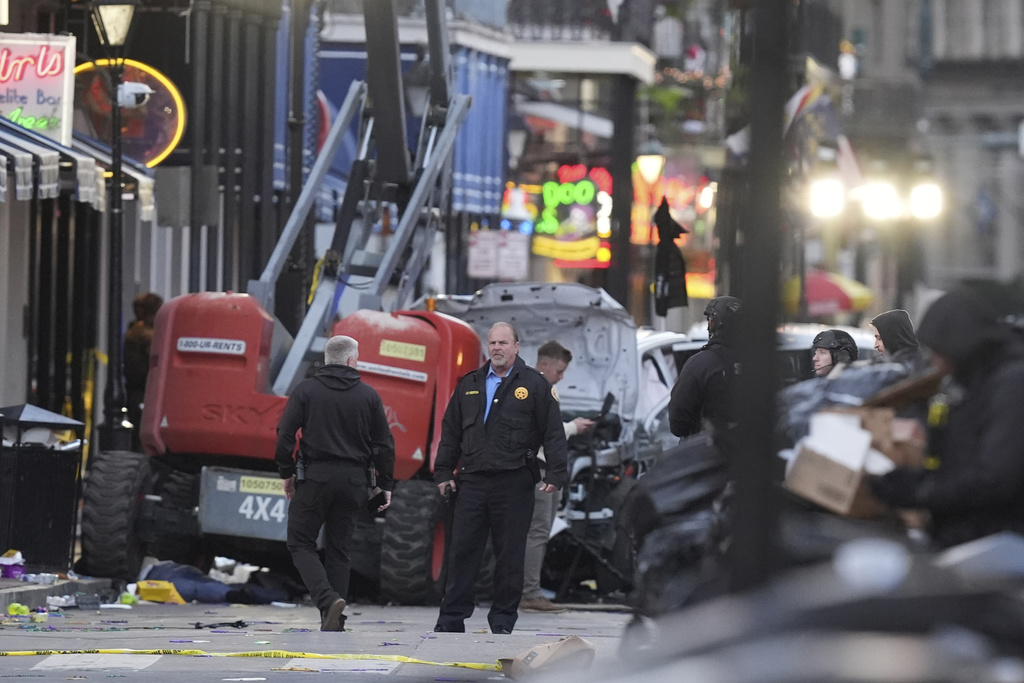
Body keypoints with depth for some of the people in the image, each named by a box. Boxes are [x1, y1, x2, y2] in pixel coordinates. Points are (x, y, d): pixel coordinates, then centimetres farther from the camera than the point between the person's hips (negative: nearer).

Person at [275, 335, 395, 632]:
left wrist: (287, 473, 5)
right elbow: (384, 443, 5)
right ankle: (334, 620, 7)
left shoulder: (306, 390, -1)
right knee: (338, 548, 11)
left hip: (315, 477, -3)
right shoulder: (368, 395, 4)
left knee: (301, 543, 5)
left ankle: (328, 599, -17)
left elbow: (285, 435, -6)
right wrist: (385, 484, 13)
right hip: (352, 480, 3)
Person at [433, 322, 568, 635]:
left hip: (514, 483, -3)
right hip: (472, 480, 3)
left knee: (510, 553, 1)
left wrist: (555, 474, -7)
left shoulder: (534, 384, 3)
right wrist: (443, 472, 11)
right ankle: (452, 617, 5)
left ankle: (503, 618, 10)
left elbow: (553, 433, 1)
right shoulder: (469, 385, 15)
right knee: (461, 550, 1)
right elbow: (450, 431, 18)